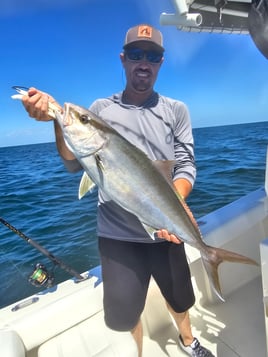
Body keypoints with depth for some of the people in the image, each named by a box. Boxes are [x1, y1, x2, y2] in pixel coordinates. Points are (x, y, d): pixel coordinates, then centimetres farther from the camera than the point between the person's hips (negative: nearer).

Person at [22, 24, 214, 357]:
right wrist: (59, 118, -18)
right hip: (117, 234, 0)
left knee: (179, 297, 22)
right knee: (121, 315, 12)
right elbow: (74, 164, -2)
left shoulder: (176, 110, 2)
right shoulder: (101, 109, 2)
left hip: (164, 231, 1)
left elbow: (186, 165, -3)